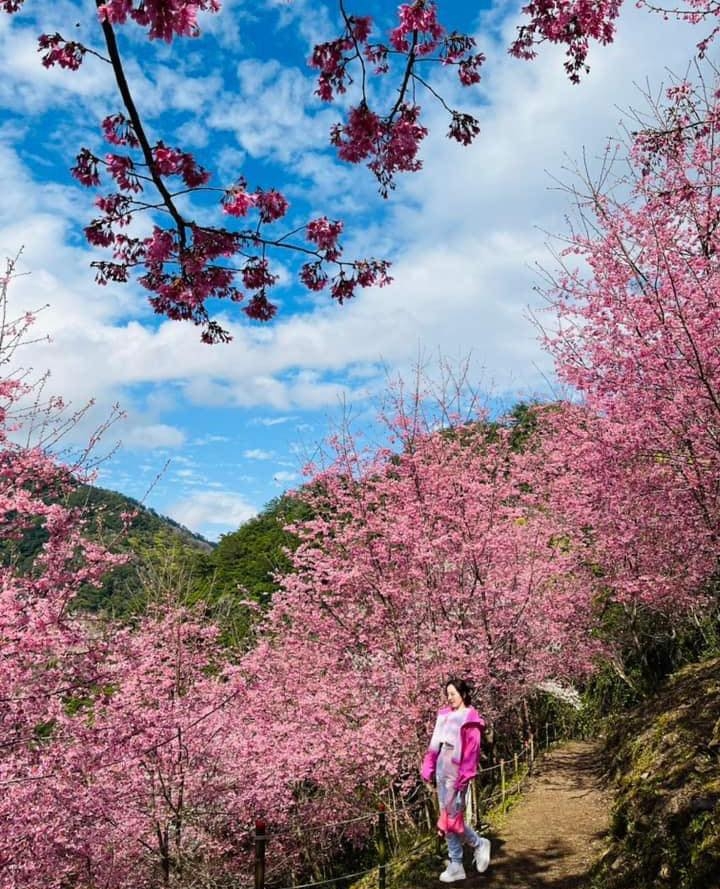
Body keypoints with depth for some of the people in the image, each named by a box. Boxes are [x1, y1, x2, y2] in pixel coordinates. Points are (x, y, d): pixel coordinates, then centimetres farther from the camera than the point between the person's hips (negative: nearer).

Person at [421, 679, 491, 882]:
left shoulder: (470, 719, -10)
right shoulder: (444, 715, 11)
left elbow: (471, 751, -15)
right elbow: (434, 745, 13)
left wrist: (464, 777, -19)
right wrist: (428, 768, 9)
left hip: (456, 774, -7)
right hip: (441, 771, 7)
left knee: (453, 818, -5)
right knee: (446, 818, 11)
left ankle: (479, 844, 22)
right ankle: (455, 865, 20)